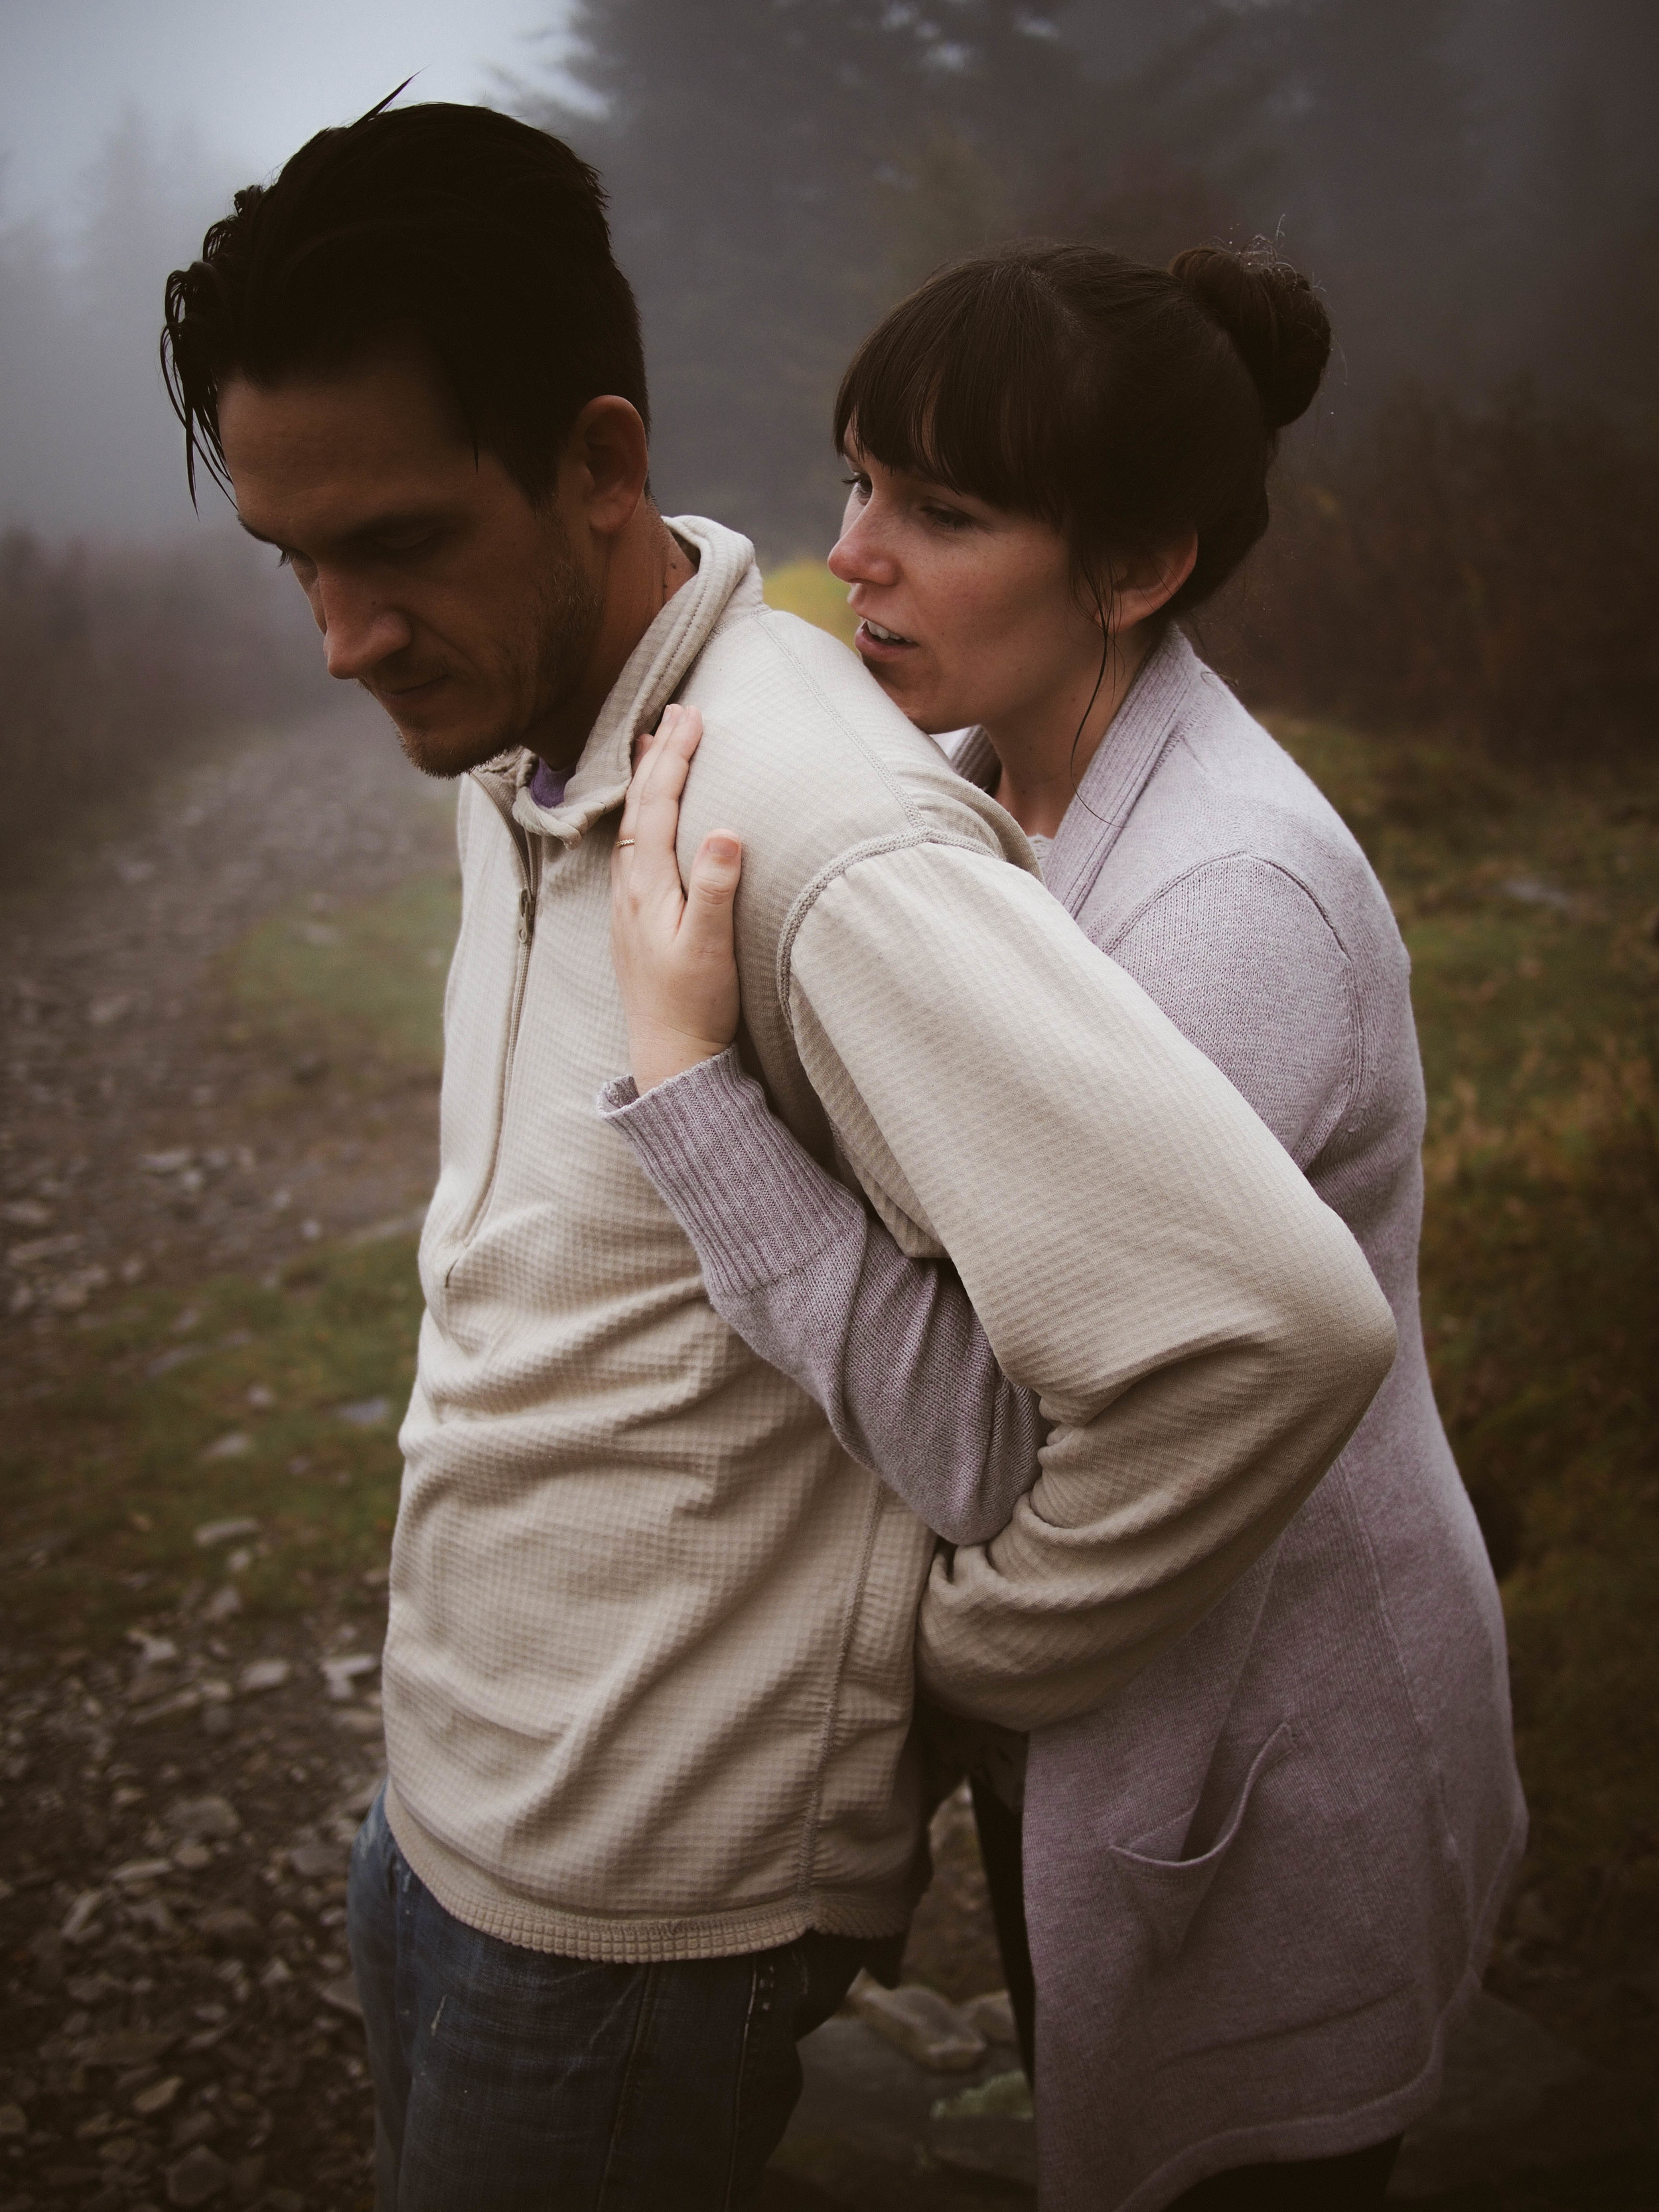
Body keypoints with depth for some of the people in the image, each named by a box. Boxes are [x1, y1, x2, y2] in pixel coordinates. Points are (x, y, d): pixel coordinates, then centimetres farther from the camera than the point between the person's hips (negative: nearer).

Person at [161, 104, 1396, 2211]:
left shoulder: (824, 844, -29)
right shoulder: (512, 755, 2)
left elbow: (1268, 1320, -38)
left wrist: (991, 1654, -21)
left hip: (634, 1913, -8)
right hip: (446, 1797, 9)